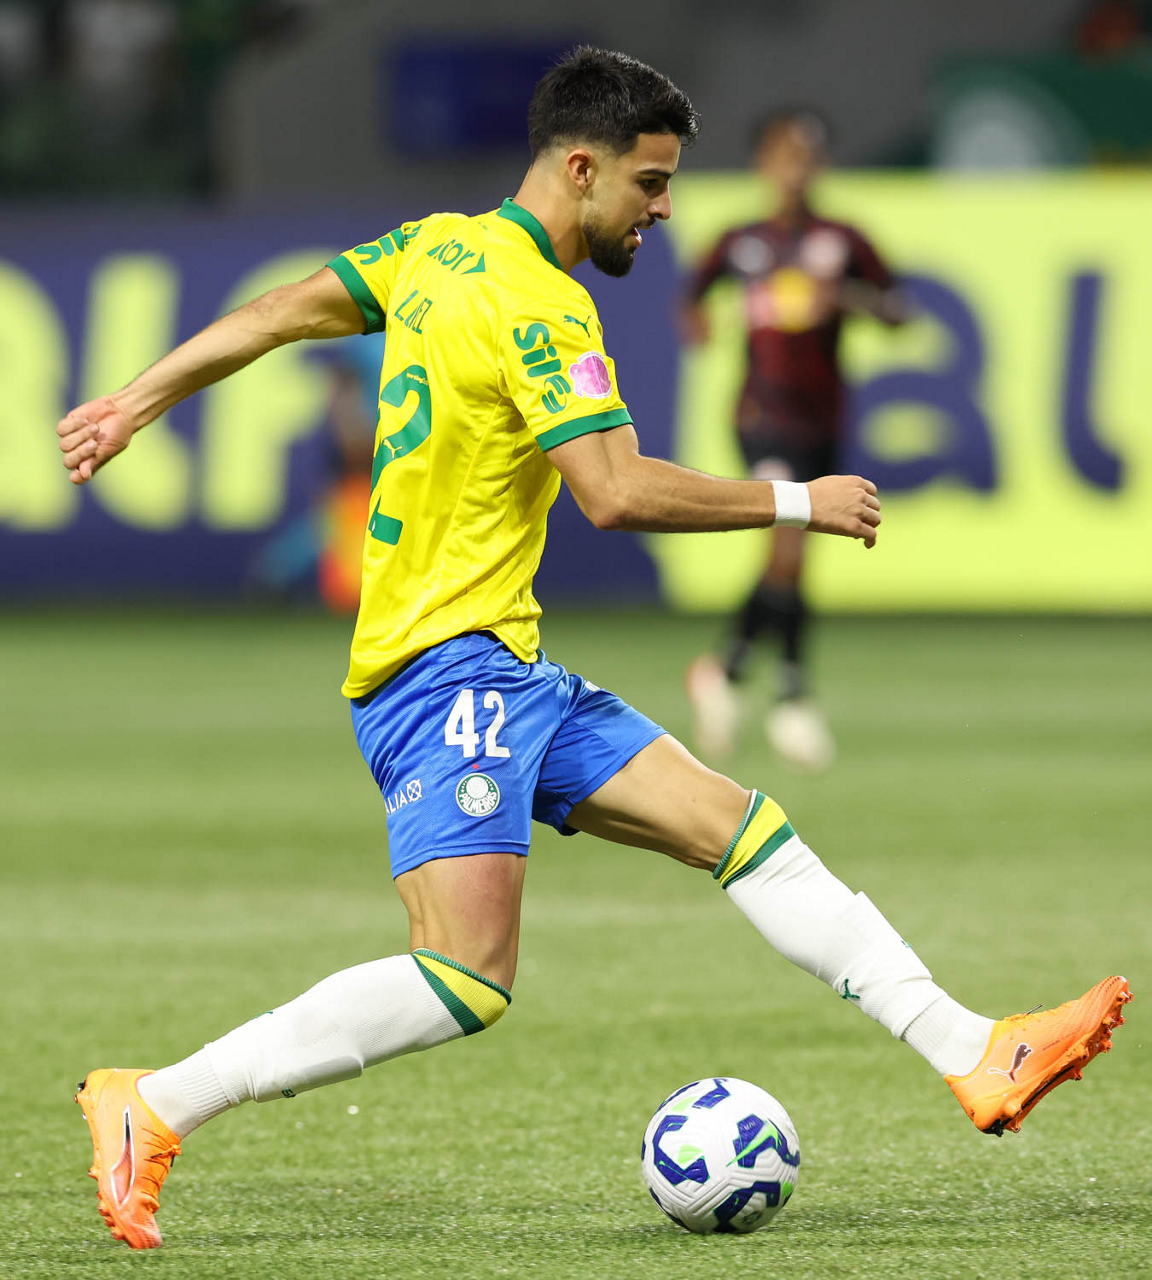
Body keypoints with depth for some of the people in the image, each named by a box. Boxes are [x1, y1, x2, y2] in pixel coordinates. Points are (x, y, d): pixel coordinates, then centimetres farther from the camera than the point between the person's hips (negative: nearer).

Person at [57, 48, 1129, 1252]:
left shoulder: (440, 247, 13)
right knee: (467, 980, -21)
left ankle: (977, 1057, 4)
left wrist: (137, 401, 29)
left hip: (506, 676, 11)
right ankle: (151, 1108, -16)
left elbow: (282, 310, 20)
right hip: (444, 667, -11)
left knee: (738, 825, 6)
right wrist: (795, 504, -13)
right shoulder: (536, 305, -16)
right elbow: (616, 491, -24)